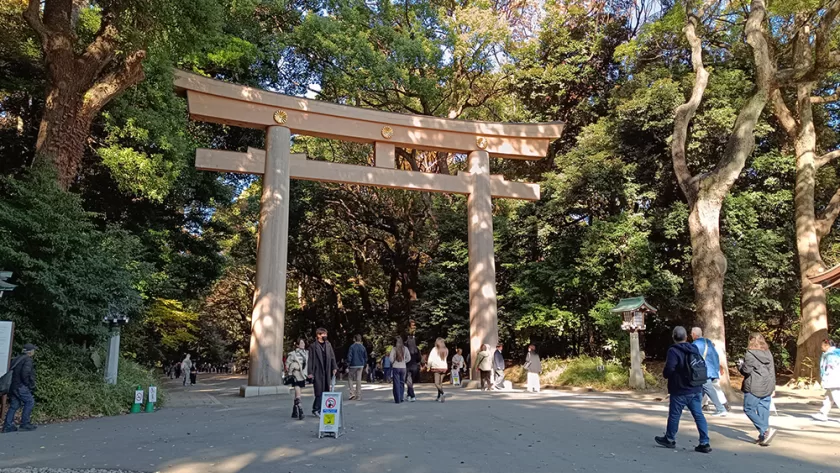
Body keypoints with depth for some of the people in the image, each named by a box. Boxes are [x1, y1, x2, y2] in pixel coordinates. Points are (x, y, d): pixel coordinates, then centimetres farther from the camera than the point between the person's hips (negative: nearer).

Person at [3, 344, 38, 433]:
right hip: (21, 386, -9)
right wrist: (27, 384, -8)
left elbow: (11, 371, 20)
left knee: (14, 405, 11)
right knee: (30, 402, -2)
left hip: (13, 386, 9)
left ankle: (8, 426, 9)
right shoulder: (28, 360, -10)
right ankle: (25, 424, -2)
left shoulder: (17, 359, 19)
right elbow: (25, 373, -21)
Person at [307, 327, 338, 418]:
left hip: (327, 371, 5)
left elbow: (332, 357, 13)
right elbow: (310, 360, -4)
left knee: (325, 391, 5)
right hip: (317, 372, -5)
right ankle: (316, 410, 6)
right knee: (319, 391, -5)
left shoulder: (328, 345, 11)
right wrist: (310, 372, -8)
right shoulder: (313, 346, -4)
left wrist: (334, 367, 4)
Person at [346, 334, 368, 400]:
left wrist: (348, 364, 0)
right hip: (361, 365, 4)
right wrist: (364, 364, 18)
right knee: (359, 380, 7)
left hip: (353, 365, -4)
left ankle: (352, 393, -3)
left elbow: (349, 356, -12)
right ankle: (358, 396, 7)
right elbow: (366, 357, 10)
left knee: (350, 378, 10)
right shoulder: (363, 347, 6)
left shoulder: (352, 347, -9)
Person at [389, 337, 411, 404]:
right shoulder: (405, 348, -1)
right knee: (402, 383, 14)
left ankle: (397, 399, 2)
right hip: (403, 367, 2)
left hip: (395, 367, -2)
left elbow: (391, 359, -9)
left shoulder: (394, 349, -8)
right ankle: (402, 398, 16)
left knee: (396, 383, 3)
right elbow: (408, 358, 0)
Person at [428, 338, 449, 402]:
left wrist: (429, 366, 4)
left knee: (436, 383, -5)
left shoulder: (435, 349, -6)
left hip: (437, 368, -5)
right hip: (444, 367, 5)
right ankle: (439, 397, 14)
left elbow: (430, 359, -12)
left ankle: (442, 393, -27)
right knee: (440, 383, 13)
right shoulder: (446, 350, 8)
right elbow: (445, 358, 13)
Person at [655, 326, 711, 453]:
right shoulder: (694, 349, 7)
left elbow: (669, 369, -25)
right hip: (696, 389, 6)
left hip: (680, 391, -6)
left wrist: (665, 374, -5)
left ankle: (670, 439, 24)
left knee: (674, 415, 9)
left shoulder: (673, 350, -16)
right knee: (699, 415, 6)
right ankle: (705, 443, 2)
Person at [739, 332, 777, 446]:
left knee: (749, 409, 1)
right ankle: (763, 437, 10)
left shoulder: (750, 354, -10)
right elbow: (772, 371, 16)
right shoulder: (768, 353, 12)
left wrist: (740, 364, 7)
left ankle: (766, 430, -13)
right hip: (767, 387, 7)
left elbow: (747, 370, -12)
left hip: (754, 388, -7)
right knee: (763, 411, 9)